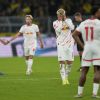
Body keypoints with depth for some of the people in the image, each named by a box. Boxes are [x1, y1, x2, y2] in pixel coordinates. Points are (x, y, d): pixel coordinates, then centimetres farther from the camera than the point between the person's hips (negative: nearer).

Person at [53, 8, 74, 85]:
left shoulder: (68, 20, 7)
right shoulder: (55, 23, 3)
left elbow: (72, 28, -11)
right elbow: (58, 30, -14)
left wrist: (65, 19, -11)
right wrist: (61, 21, -12)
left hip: (69, 43, 2)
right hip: (61, 44, -2)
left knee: (69, 61, 2)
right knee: (62, 61, -10)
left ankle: (66, 77, 19)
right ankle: (64, 79, -10)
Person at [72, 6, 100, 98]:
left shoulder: (83, 23, 10)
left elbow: (74, 34, 11)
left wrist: (82, 45, 9)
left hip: (87, 48, 5)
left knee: (84, 71, 9)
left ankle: (80, 92, 9)